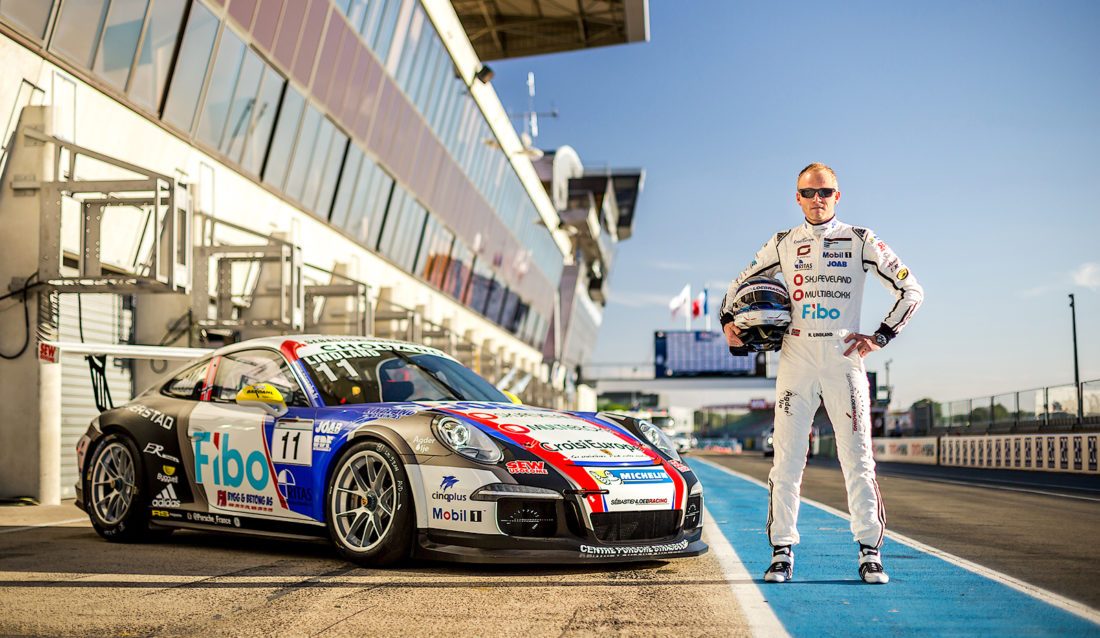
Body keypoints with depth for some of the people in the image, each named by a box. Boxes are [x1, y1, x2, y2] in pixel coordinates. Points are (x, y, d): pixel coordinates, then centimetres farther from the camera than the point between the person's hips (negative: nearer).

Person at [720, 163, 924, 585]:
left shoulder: (860, 241, 6)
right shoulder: (783, 244, 12)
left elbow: (912, 290, 7)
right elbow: (741, 284, 24)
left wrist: (881, 336, -3)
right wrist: (729, 321, 5)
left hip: (843, 359, -1)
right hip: (796, 358, 2)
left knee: (857, 460, -2)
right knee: (786, 460, -1)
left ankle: (869, 552, 6)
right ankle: (782, 553, 6)